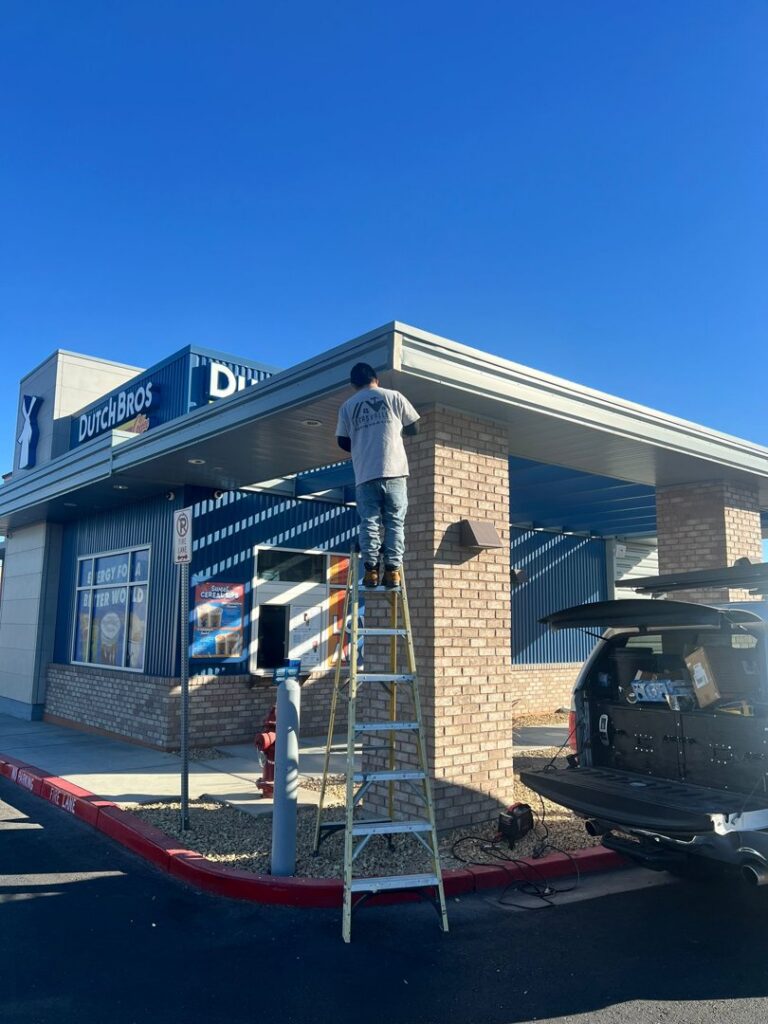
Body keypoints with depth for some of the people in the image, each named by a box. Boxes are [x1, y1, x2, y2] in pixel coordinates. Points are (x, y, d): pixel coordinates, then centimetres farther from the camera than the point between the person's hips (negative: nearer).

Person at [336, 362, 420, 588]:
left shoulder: (347, 406, 12)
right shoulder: (394, 397, 8)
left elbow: (343, 441, 14)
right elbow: (414, 427, 13)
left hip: (364, 474, 1)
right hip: (394, 471, -1)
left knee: (369, 522, 3)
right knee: (395, 522, 3)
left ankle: (371, 570, -3)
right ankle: (392, 570, -3)